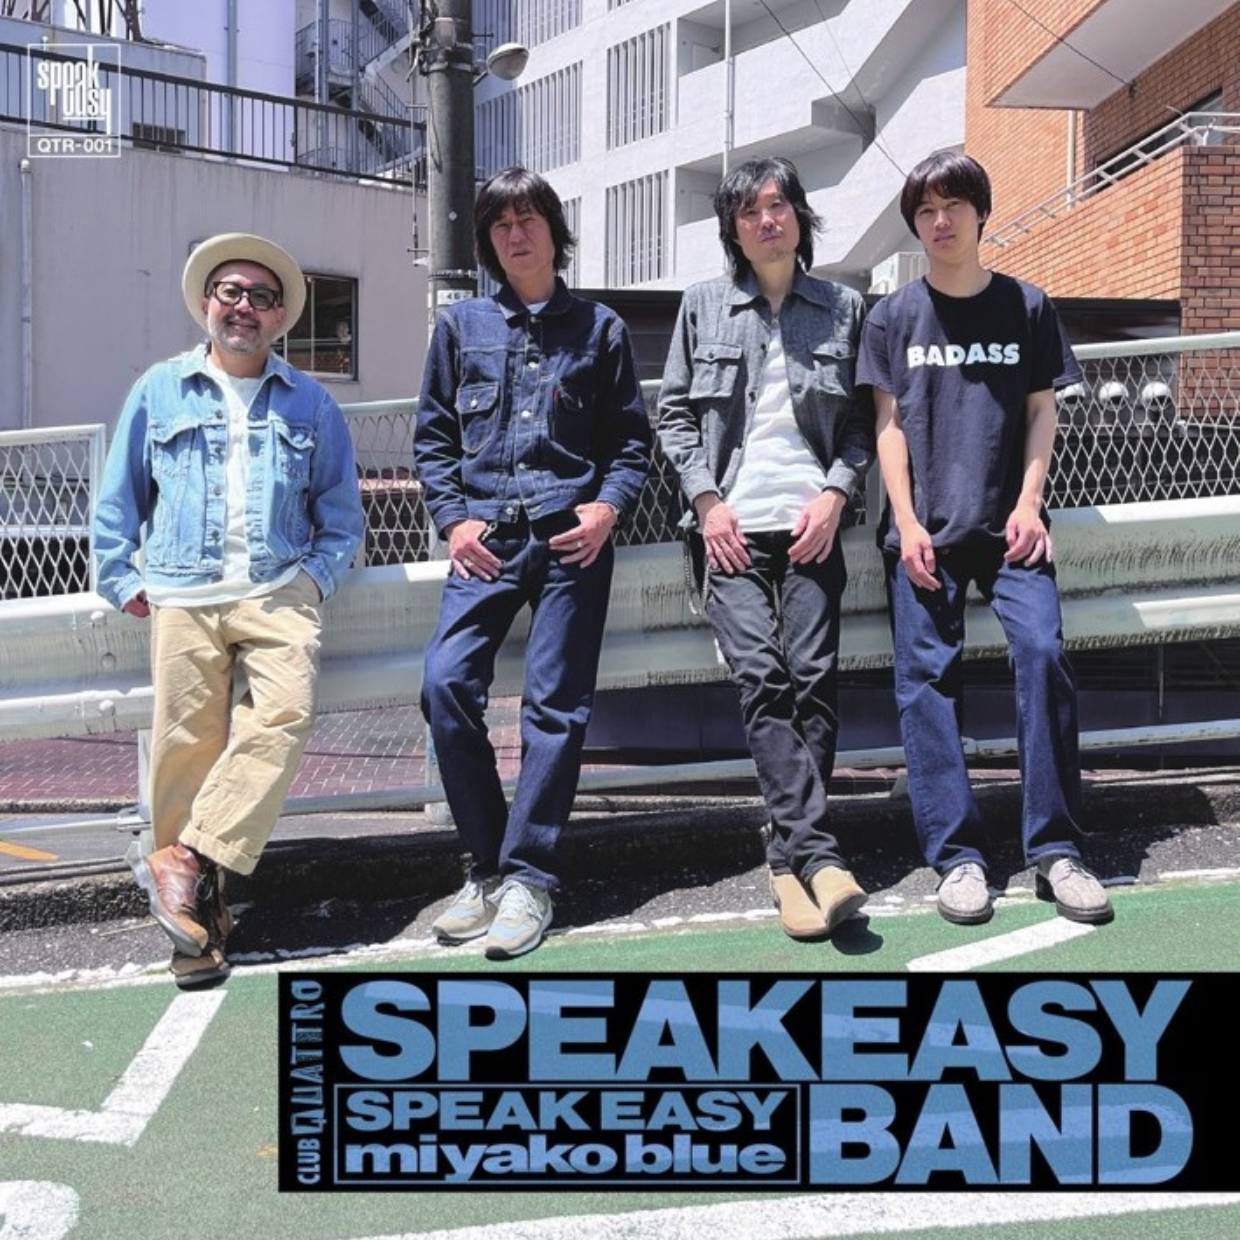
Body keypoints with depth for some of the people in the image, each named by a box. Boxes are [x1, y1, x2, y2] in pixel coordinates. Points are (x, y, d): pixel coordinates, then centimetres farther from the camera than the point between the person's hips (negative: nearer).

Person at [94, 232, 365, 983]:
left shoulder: (311, 404, 16)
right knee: (187, 745, -8)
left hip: (278, 591, 0)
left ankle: (188, 859, -22)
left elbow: (343, 514, 17)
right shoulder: (158, 392, 15)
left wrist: (317, 575, 1)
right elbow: (119, 500, 17)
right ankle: (200, 912, 1)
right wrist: (122, 580, 7)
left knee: (284, 713, -25)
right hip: (181, 596, 0)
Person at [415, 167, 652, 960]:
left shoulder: (599, 328, 12)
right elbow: (433, 436, 14)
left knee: (557, 702, -5)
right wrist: (453, 518, 0)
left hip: (571, 535, -1)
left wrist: (608, 508, -5)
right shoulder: (463, 326, 15)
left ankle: (529, 876, 2)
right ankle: (489, 864, 1)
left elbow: (633, 439, 12)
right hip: (486, 536, 1)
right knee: (447, 681, -13)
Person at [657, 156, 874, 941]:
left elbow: (863, 421, 11)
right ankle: (820, 856, -20)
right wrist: (707, 500, -1)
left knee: (812, 675, -10)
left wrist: (834, 495, -4)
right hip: (733, 523, 0)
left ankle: (792, 858, -3)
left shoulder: (842, 309, 12)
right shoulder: (704, 307, 12)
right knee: (760, 675, -15)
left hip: (811, 521, 0)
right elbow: (674, 413, 11)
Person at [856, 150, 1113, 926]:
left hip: (1007, 522, 0)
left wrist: (1029, 504, -4)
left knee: (1043, 650, -15)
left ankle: (1056, 848, -8)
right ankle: (957, 855, 0)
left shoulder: (1027, 307, 8)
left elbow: (1041, 411, 9)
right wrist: (907, 524, -5)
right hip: (925, 527, 0)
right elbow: (890, 425, 4)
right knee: (928, 676, -5)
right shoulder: (895, 316, 7)